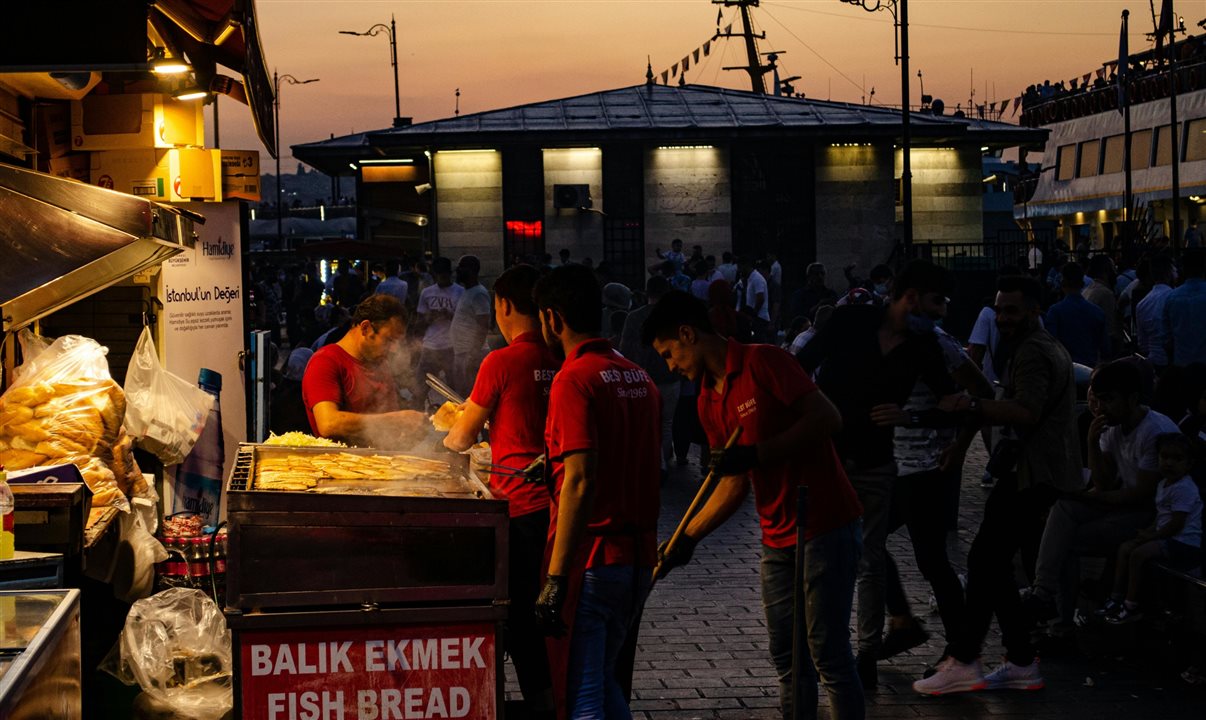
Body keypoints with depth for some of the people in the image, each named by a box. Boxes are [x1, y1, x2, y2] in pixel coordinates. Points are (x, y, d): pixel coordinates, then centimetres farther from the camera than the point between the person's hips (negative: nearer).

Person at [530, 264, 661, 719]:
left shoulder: (574, 378, -14)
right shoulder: (640, 378, 11)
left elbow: (581, 480, -22)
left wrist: (555, 578, -22)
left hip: (590, 559, -8)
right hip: (638, 557, 8)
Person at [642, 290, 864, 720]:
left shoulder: (763, 363, -12)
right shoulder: (709, 402, 12)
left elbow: (827, 417, -20)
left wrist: (757, 453, -24)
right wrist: (688, 538, 8)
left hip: (827, 528, -8)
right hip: (777, 540, 8)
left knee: (829, 655, -5)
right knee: (786, 658, 10)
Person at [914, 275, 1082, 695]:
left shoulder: (1032, 351, -12)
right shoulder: (1049, 346, 23)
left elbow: (1027, 412, -27)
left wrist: (970, 405, -28)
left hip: (1034, 476, -11)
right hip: (1041, 474, 11)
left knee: (985, 562, -12)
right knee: (994, 565, 10)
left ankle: (963, 662, -12)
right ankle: (1021, 664, 11)